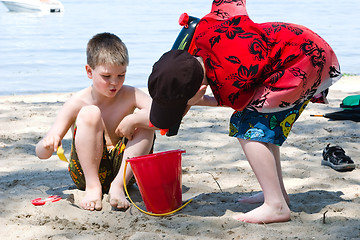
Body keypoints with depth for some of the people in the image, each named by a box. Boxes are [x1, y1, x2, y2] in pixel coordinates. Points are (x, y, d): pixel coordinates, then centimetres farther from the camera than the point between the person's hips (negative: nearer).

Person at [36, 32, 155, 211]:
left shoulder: (129, 96, -6)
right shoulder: (78, 103, -10)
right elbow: (41, 153, -9)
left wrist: (132, 120, -31)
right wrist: (49, 144, -32)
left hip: (121, 168, 2)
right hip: (85, 173, -2)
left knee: (144, 121, -17)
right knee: (90, 113, -23)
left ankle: (118, 185, -23)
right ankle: (92, 187, -23)